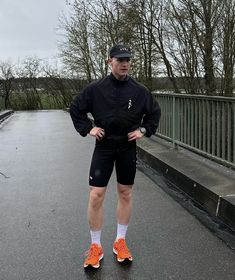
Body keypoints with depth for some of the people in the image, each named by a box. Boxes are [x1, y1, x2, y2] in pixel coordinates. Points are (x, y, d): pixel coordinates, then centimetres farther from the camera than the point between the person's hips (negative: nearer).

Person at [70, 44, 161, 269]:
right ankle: (95, 246, 13)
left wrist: (144, 130, 2)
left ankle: (120, 241, 27)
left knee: (125, 193, 10)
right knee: (96, 195, -4)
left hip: (127, 148, 2)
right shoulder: (95, 88, -8)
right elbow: (75, 109, 5)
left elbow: (154, 111, 12)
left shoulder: (139, 90, -3)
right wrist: (88, 128, -4)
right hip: (103, 147, -2)